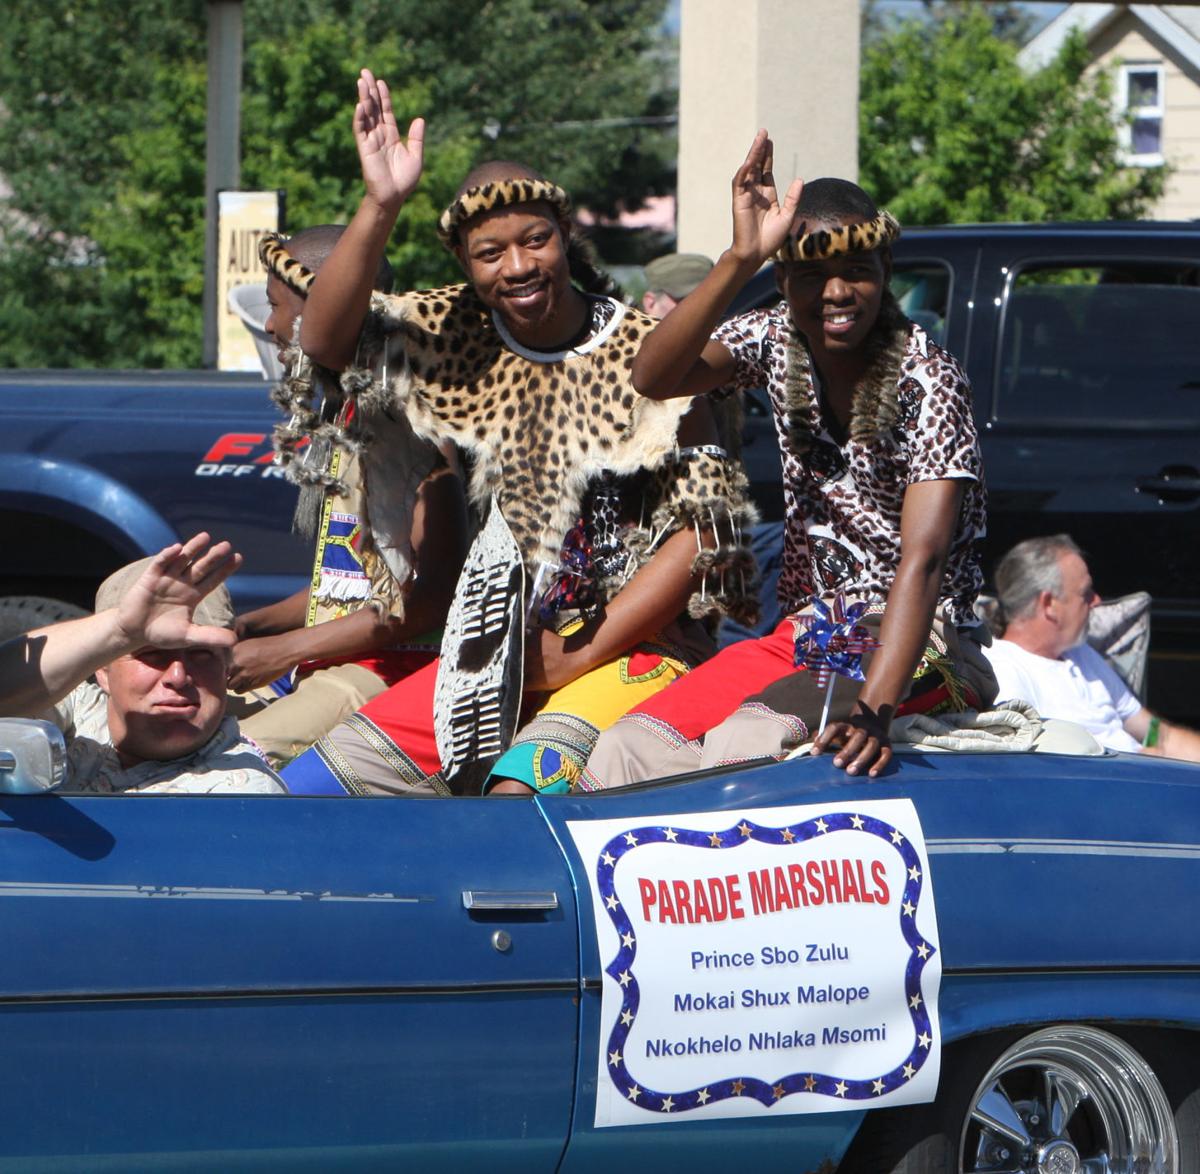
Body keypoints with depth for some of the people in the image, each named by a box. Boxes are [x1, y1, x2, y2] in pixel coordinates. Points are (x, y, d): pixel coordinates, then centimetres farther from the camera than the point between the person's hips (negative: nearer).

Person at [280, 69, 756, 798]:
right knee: (332, 769, -7)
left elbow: (705, 526, -10)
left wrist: (580, 654, -11)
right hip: (501, 650, 6)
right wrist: (381, 206, -18)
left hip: (633, 649, -6)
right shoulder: (458, 337, 6)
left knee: (520, 790, -33)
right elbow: (326, 342, -7)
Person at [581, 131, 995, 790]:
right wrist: (740, 259, -29)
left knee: (747, 742, -33)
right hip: (803, 634, 5)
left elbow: (922, 559, -25)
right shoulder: (777, 341, 2)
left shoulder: (927, 380, -14)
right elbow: (653, 379, -16)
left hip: (920, 646, -5)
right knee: (626, 752, -20)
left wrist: (873, 710, -38)